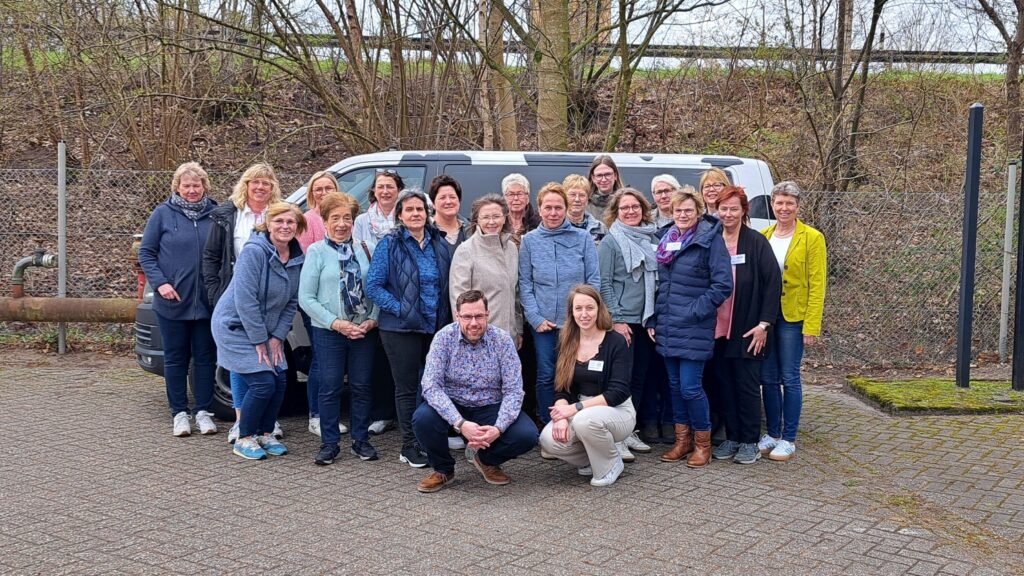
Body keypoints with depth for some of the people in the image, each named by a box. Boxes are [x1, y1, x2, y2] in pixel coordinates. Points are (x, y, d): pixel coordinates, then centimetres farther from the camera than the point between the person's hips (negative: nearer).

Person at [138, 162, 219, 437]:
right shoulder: (163, 213, -1)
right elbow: (146, 253, 1)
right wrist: (160, 282, -12)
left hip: (207, 302, 1)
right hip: (173, 302, -1)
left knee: (205, 358, 7)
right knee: (175, 359, 7)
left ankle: (203, 411, 18)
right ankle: (179, 413, 17)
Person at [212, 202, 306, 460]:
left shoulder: (297, 258, 0)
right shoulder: (254, 251, -21)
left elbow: (292, 302, 5)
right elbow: (245, 300, -24)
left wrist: (277, 336, -3)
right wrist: (259, 340, -19)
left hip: (267, 330, 7)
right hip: (236, 327, -7)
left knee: (280, 381, 1)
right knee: (263, 383, -13)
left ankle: (265, 434, 20)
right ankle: (244, 439, 5)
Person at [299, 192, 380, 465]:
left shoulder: (362, 250, 7)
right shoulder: (317, 251, -2)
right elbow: (306, 297, -6)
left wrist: (372, 320, -8)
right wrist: (336, 323, -13)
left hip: (364, 330, 3)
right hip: (328, 331, -2)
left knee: (362, 386, 8)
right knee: (330, 388, 2)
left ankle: (361, 440, 21)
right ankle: (329, 443, 14)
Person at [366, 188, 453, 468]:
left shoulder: (440, 244, 8)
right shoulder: (390, 245, -4)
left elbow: (449, 284, 15)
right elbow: (373, 285, -7)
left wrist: (447, 316, 2)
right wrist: (400, 309, -15)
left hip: (437, 327, 4)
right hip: (402, 329, -4)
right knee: (407, 388, 4)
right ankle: (409, 446, 13)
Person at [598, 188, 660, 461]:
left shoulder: (652, 239, 10)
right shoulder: (610, 242, -5)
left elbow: (658, 278, 16)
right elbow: (604, 284, -9)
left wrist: (655, 317, 10)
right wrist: (616, 319, -14)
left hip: (646, 320, 6)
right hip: (622, 321, -6)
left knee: (640, 377, 10)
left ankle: (630, 431, 20)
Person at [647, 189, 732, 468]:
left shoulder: (711, 240, -8)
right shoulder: (667, 241, 13)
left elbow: (723, 285, -12)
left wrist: (694, 311, -15)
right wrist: (653, 320, 11)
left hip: (694, 330, -6)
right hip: (667, 328, 7)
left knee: (690, 387, -7)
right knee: (675, 385, 12)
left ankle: (702, 442, 11)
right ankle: (682, 439, 24)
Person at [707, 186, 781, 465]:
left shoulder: (756, 242, -6)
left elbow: (773, 282, -8)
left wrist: (764, 323, -12)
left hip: (747, 329, -4)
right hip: (717, 328, 4)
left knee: (747, 385, 3)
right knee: (724, 384, 10)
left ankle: (750, 442, 13)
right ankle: (731, 438, 22)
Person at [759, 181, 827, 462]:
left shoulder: (812, 238, -5)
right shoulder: (763, 236, 7)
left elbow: (817, 285, -8)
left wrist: (812, 325, -13)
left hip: (793, 318, -4)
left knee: (789, 378, 0)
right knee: (768, 378, 9)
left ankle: (788, 439, 10)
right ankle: (772, 434, 21)